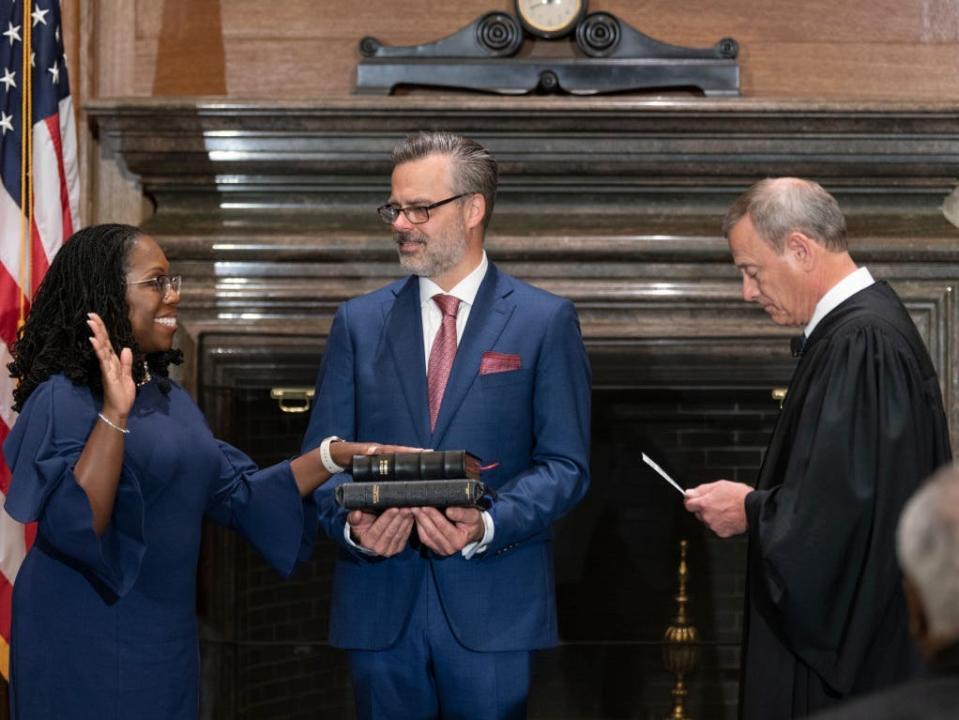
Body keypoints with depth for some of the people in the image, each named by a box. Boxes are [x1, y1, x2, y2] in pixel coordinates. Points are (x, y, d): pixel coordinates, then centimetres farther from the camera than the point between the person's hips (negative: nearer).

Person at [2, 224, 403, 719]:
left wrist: (334, 457, 2)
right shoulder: (64, 400, -15)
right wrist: (114, 413, -32)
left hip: (167, 638, 8)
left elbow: (236, 493, 12)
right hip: (85, 646, -8)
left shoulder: (166, 396, 11)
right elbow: (72, 527, -26)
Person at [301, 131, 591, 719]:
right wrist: (352, 522, -13)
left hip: (494, 607, -2)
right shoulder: (359, 322, 10)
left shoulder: (546, 322, 2)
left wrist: (487, 526, -18)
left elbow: (566, 464, -2)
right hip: (380, 604, 2)